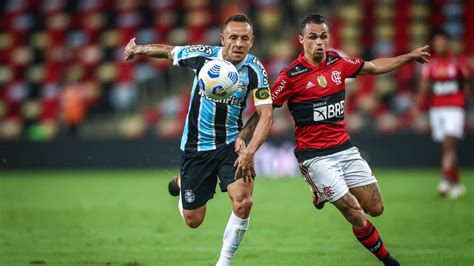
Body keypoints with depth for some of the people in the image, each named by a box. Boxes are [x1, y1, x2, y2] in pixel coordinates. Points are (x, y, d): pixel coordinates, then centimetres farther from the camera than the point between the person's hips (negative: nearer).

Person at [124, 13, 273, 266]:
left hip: (230, 144, 0)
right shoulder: (202, 55, -14)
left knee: (243, 201, -26)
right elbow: (167, 51, 6)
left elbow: (266, 115, -17)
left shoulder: (254, 69, -14)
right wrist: (137, 49, 21)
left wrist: (249, 152, -29)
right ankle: (181, 182, 44)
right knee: (193, 220, 7)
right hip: (195, 147, 0)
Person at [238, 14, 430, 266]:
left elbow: (374, 67, 20)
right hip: (315, 156, -6)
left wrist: (409, 56, 26)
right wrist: (240, 137, -16)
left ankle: (324, 193, 28)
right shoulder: (291, 75, -13)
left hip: (345, 148, 6)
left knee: (375, 208, 4)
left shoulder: (338, 62, 3)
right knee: (356, 215, -10)